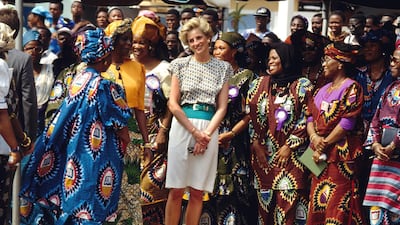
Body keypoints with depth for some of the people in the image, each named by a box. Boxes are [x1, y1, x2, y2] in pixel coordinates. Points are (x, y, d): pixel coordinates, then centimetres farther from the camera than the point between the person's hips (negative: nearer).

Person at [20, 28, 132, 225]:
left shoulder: (77, 80, 4)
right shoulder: (103, 87, -17)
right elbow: (120, 127, -11)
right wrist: (125, 141, 6)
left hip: (73, 151, 7)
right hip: (96, 156, -7)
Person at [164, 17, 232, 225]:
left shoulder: (223, 68, 7)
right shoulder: (181, 64, 4)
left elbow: (222, 107, 4)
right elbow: (173, 103, -1)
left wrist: (206, 134, -10)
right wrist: (195, 132, -9)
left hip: (209, 130, 1)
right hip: (182, 127, -1)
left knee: (197, 192, 4)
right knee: (176, 190, -1)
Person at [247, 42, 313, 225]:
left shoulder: (302, 85, 1)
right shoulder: (259, 84, 12)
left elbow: (305, 119, -4)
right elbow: (249, 116, 9)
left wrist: (289, 146, -8)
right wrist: (256, 144, 0)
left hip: (291, 154, -3)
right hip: (263, 155, 3)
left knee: (288, 200, -8)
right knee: (265, 199, 3)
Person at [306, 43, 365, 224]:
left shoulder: (351, 88, -6)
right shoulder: (323, 90, 18)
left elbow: (347, 122, -15)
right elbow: (311, 116, 13)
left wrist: (324, 145, -13)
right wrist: (314, 137, -8)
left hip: (341, 153, -7)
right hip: (319, 154, 7)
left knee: (337, 205, -9)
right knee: (318, 202, 7)